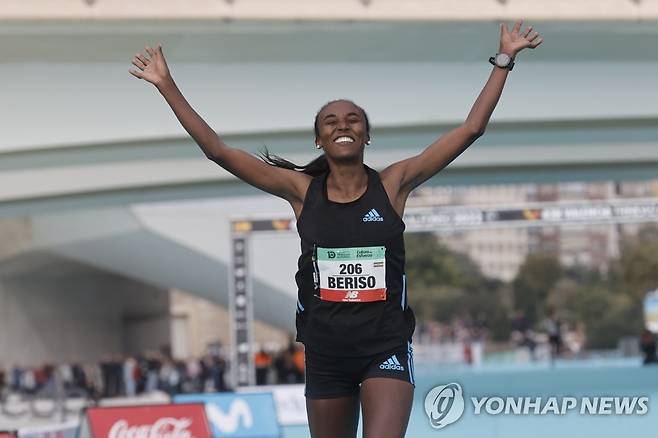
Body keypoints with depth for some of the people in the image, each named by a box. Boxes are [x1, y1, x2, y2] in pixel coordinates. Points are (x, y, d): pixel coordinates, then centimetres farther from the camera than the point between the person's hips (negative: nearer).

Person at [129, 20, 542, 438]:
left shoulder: (393, 184, -1)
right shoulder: (302, 189, 1)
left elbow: (471, 129, -3)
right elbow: (217, 149, -2)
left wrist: (504, 60, -4)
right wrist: (167, 86, -4)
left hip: (386, 346, -2)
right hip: (325, 351, 2)